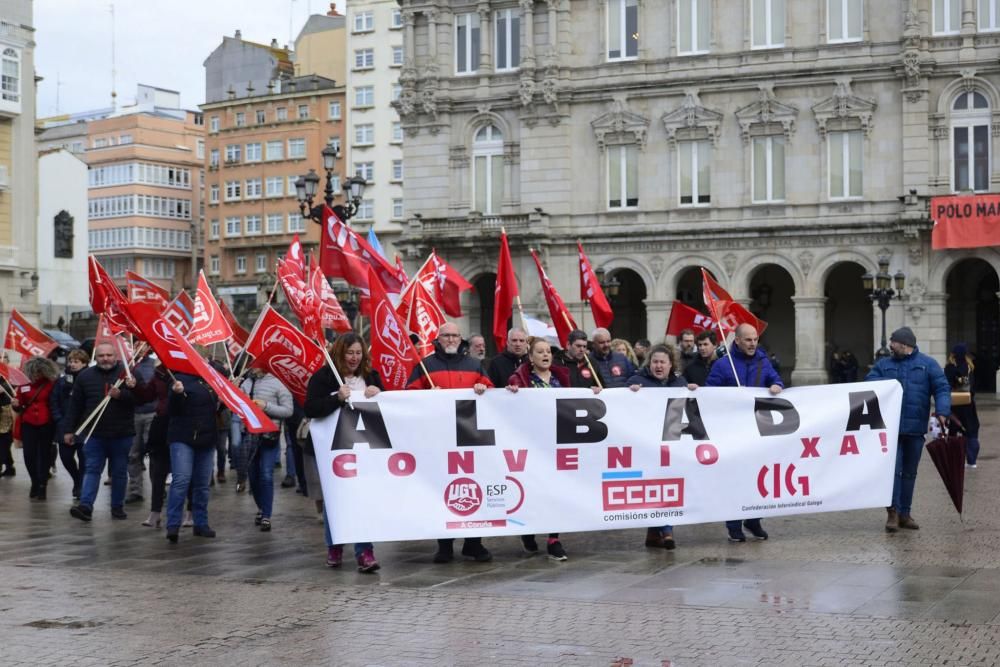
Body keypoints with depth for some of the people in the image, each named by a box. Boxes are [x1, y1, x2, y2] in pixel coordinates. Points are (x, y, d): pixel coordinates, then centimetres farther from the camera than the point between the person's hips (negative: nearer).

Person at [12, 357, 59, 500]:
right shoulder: (24, 387, 10)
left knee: (44, 455, 2)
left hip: (46, 425, -3)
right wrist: (16, 405, -5)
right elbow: (19, 409, 16)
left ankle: (42, 486, 7)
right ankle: (35, 482, 18)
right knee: (28, 455, -2)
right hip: (28, 425, 3)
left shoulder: (52, 386, -1)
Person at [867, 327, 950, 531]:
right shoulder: (883, 365, 9)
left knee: (910, 472, 9)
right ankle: (892, 512, -5)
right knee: (892, 469, -9)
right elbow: (868, 384, 2)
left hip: (916, 428, 0)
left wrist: (942, 411, -18)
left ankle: (904, 514, 18)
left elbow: (942, 388, -2)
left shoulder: (927, 364, 4)